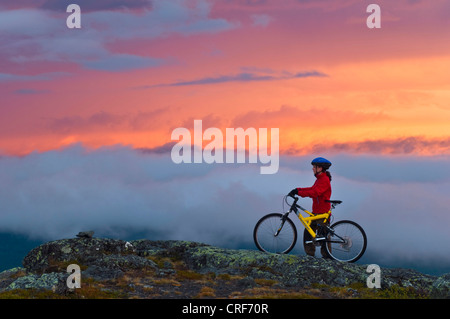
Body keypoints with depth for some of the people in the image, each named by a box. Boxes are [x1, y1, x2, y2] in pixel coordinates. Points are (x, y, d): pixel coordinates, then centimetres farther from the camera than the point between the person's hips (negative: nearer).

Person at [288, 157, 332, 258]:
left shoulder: (325, 180, -17)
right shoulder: (319, 179, 16)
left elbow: (315, 192, -28)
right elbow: (312, 189, 16)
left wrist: (299, 193, -29)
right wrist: (297, 189, 4)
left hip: (323, 212, -10)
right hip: (316, 211, 10)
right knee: (308, 232, 8)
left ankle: (327, 257, 6)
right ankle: (310, 254, 13)